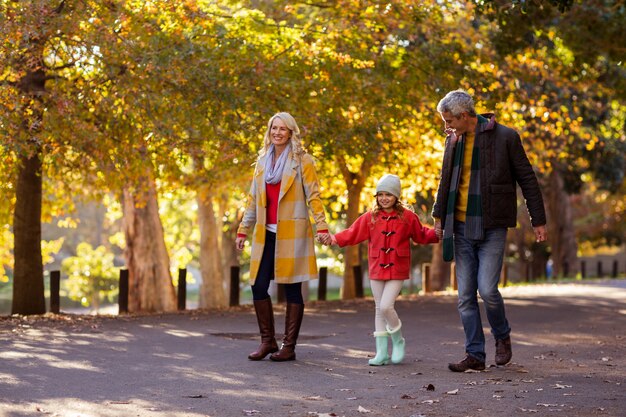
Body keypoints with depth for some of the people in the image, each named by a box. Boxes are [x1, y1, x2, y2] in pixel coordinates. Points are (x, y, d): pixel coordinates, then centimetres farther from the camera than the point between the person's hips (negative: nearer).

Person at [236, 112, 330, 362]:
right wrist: (243, 230, 16)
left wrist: (321, 226, -16)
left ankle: (289, 346, 6)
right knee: (258, 287, 0)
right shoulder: (263, 161, 15)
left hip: (292, 234, -5)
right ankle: (267, 341, 13)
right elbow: (253, 199, 19)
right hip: (266, 234, 5)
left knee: (292, 290, -1)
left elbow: (313, 196, -5)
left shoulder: (302, 161, 0)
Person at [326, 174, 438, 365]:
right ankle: (382, 352, 13)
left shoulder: (408, 217, 0)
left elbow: (421, 235, 9)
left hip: (396, 271, -4)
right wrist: (333, 238, -6)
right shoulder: (370, 217, 4)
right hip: (376, 270, 4)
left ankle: (398, 340, 9)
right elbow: (352, 233, 5)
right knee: (379, 310, 7)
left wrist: (436, 234, -7)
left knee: (386, 306, -16)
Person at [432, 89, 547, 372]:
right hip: (462, 228, 5)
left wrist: (538, 221, -2)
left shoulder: (505, 137, -7)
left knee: (487, 289, -13)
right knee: (465, 295, 2)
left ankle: (502, 336, 14)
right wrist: (439, 218, 15)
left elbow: (527, 180, -2)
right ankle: (475, 355, 9)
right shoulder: (453, 140, 9)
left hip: (492, 227, -5)